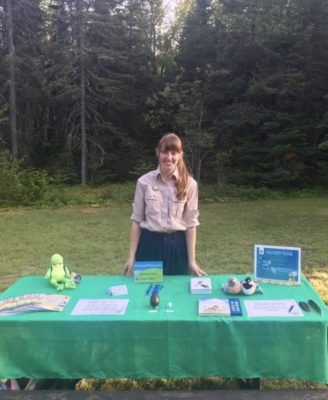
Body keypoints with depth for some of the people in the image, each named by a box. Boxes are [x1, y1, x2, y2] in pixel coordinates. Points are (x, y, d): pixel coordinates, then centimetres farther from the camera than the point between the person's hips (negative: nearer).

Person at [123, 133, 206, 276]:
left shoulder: (189, 184, -3)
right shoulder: (144, 182, -3)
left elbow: (191, 223, -1)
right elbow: (137, 220, 1)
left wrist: (192, 260, -4)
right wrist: (131, 256, -1)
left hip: (177, 246, 0)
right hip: (150, 245, 0)